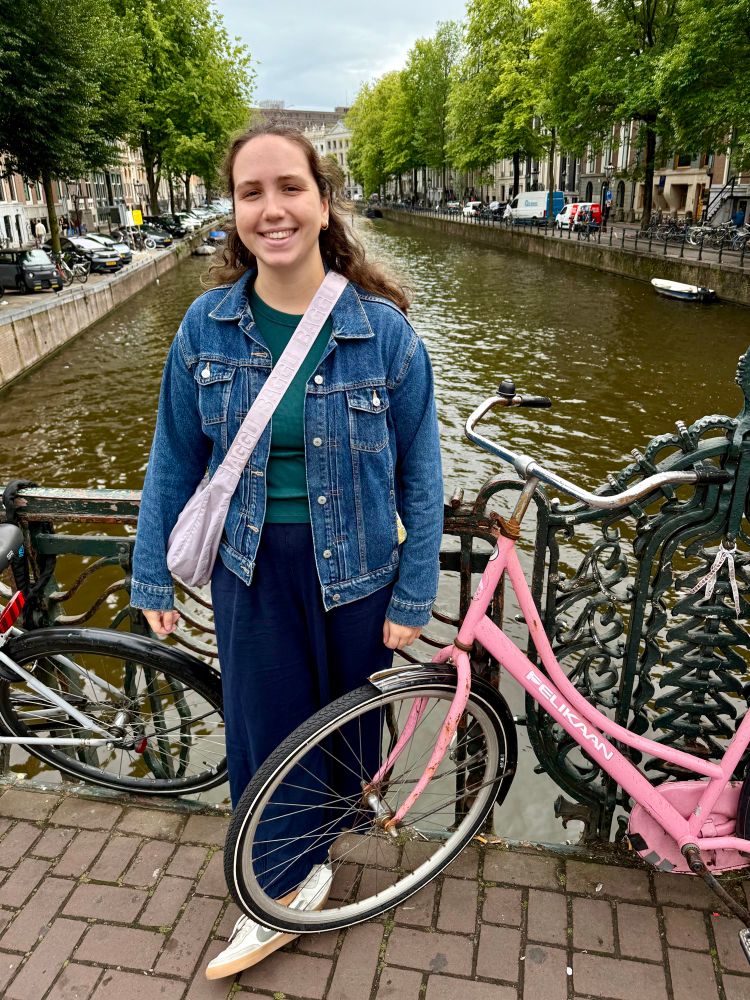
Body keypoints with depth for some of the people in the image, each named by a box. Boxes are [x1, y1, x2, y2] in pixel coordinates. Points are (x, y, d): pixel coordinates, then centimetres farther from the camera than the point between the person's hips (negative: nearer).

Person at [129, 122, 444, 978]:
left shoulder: (383, 329, -12)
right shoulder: (206, 326, -6)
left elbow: (419, 475, -6)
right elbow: (174, 460, 2)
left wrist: (412, 598, -5)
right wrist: (153, 579, 6)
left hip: (354, 564, -1)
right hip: (252, 565, 1)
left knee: (347, 709, 19)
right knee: (263, 725, 10)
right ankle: (285, 885, 36)